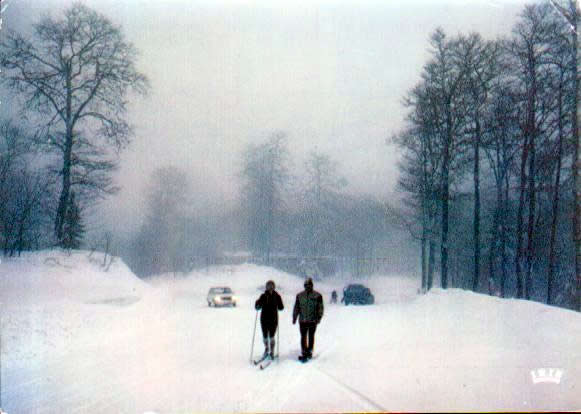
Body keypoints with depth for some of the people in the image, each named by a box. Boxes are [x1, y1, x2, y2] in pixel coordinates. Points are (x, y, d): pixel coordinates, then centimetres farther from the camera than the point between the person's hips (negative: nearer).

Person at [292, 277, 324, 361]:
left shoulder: (317, 295, -1)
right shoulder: (299, 296, 7)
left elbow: (320, 308, -1)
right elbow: (296, 308, 13)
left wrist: (319, 317, -11)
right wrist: (294, 317, 10)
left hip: (313, 320, -2)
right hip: (302, 320, 2)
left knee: (311, 337, 7)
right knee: (303, 337, 1)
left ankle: (309, 352, 17)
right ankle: (304, 353, 3)